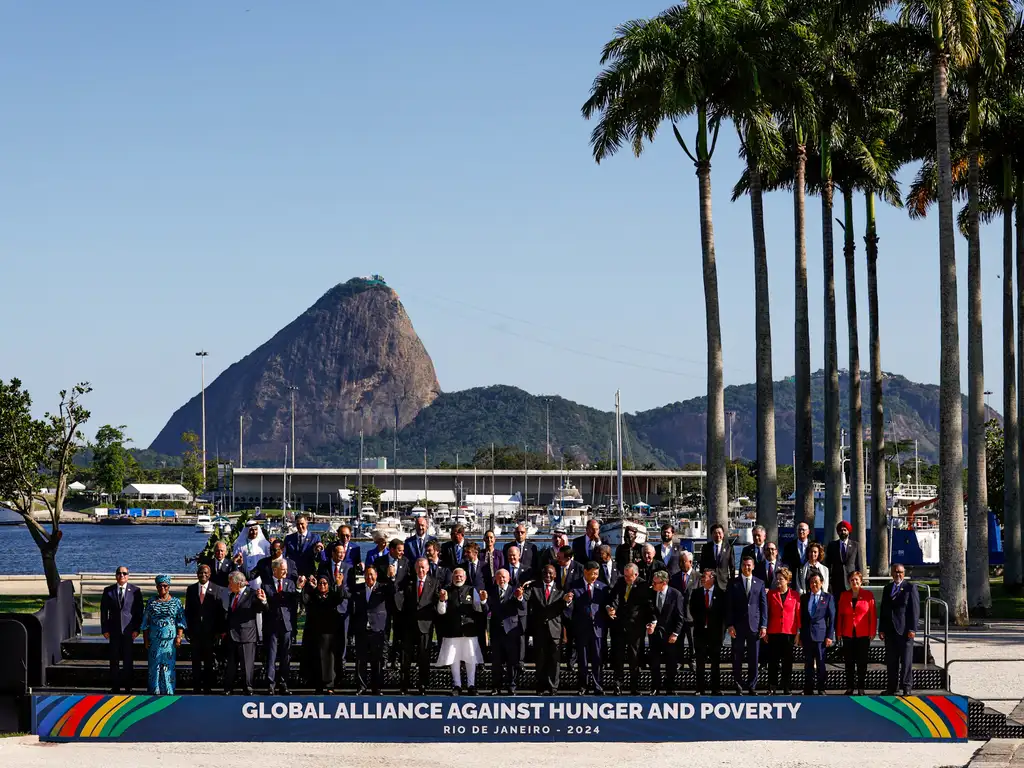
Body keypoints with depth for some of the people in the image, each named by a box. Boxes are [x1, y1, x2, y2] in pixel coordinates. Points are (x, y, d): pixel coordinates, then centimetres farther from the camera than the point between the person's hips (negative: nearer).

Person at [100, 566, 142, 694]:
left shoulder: (135, 591, 2)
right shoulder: (108, 591, 6)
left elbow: (139, 611, 2)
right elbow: (104, 611, 7)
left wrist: (137, 629, -6)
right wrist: (104, 629, -1)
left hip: (129, 630, -1)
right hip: (114, 630, 1)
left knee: (128, 659, 0)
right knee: (114, 659, 3)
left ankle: (128, 686, 7)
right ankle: (115, 687, 8)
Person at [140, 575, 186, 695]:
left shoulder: (176, 602, 7)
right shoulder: (151, 602, 9)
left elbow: (181, 621, 4)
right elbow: (145, 623, 10)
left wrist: (179, 637, -6)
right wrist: (146, 640, 4)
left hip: (170, 640, -1)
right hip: (154, 640, 1)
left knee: (168, 665, -1)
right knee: (154, 665, 0)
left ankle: (168, 691, 5)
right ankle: (154, 690, 6)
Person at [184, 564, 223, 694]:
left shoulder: (216, 589, 1)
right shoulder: (191, 589, 8)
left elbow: (219, 611, -1)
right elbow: (187, 610, 8)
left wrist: (218, 630, -7)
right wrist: (187, 629, 1)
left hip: (210, 630, -2)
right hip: (195, 630, 2)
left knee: (209, 659, 3)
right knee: (196, 659, 4)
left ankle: (208, 686, 10)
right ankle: (196, 686, 10)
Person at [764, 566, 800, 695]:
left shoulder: (795, 595, 3)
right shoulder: (771, 594, 6)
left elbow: (798, 614, 4)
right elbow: (766, 613, 7)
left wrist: (798, 633, -1)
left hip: (789, 632, -1)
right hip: (773, 632, 1)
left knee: (787, 661, 3)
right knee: (773, 660, 1)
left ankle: (787, 688, 9)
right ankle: (772, 688, 6)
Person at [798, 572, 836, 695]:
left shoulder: (828, 597, 4)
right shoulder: (804, 597, 13)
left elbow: (832, 618, 2)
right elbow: (801, 617, 13)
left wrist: (830, 636, -5)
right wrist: (801, 636, 8)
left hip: (821, 634, -3)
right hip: (807, 634, 3)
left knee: (820, 663, -1)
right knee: (808, 663, 5)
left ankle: (821, 689, 4)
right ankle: (808, 689, 9)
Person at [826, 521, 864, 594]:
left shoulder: (855, 546, 8)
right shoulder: (831, 545, 10)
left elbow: (859, 564, 8)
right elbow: (828, 564, 11)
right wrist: (827, 583, 5)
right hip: (836, 582, 1)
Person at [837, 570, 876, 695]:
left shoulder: (868, 595, 0)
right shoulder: (844, 596, 7)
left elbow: (872, 615, 0)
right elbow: (840, 615, 9)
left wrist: (872, 632, -5)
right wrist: (839, 632, 4)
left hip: (863, 634, -2)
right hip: (848, 634, 2)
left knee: (862, 662, 2)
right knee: (849, 662, 5)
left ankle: (861, 688, 8)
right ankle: (849, 688, 11)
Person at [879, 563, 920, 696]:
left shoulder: (910, 588, 0)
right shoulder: (887, 589, 16)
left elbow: (915, 610, -5)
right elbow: (883, 609, 16)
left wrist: (912, 629, -12)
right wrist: (881, 629, 9)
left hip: (905, 630, -5)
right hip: (890, 630, 5)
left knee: (906, 660, -3)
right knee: (891, 661, 7)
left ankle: (906, 687, 0)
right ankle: (891, 688, 11)